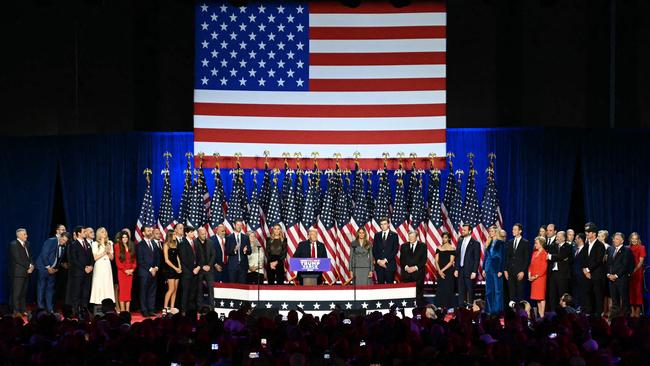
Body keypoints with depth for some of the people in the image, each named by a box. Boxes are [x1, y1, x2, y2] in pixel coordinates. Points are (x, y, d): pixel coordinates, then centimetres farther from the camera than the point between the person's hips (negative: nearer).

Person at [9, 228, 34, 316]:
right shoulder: (13, 244, -10)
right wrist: (29, 266, -14)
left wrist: (32, 265, -3)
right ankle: (16, 311, -3)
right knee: (17, 292, -5)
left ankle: (23, 310, 14)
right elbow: (18, 259, -16)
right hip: (18, 272, -7)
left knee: (24, 292, 10)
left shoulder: (27, 244, 14)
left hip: (26, 272, 7)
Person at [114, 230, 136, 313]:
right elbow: (117, 260, -4)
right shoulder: (118, 246, 1)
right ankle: (122, 310, -7)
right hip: (121, 271, -4)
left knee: (128, 291, 1)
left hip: (130, 272, 4)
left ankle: (127, 310, 2)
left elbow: (134, 259, 14)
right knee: (122, 290, -6)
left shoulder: (131, 246, 14)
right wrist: (125, 270, -10)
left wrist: (133, 269, -3)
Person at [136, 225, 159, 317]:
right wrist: (150, 269, -12)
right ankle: (144, 311, 0)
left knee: (152, 292, 5)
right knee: (144, 292, -2)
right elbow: (140, 261, -8)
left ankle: (151, 310, 8)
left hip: (153, 272, 6)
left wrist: (156, 268, 1)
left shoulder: (154, 244, 16)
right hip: (144, 272, -6)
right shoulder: (140, 245, -3)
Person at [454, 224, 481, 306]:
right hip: (461, 271, 6)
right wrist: (456, 269, 7)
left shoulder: (475, 243, -5)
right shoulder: (460, 242, 13)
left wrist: (474, 272, -13)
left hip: (469, 272, -6)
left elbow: (477, 259, -7)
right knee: (461, 291, 6)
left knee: (470, 292, -2)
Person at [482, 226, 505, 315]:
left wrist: (501, 270, -13)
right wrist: (484, 269, 11)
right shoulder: (488, 243, 13)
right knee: (489, 290, 8)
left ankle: (497, 309, -1)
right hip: (488, 267, 6)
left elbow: (502, 257, -8)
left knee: (498, 289, -4)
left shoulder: (501, 243, -5)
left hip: (497, 267, -6)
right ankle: (490, 309, 14)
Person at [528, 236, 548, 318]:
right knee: (537, 296, 9)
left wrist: (536, 276, -15)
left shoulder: (544, 254, -10)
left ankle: (542, 315, -3)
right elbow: (531, 264, 15)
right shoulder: (534, 252, 12)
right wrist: (529, 274, 3)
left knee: (541, 296, -5)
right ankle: (539, 314, 15)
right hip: (533, 278, 7)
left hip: (540, 277, -7)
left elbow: (544, 268, -13)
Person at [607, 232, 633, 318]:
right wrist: (608, 274, 1)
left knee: (624, 300, -3)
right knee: (614, 300, 6)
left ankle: (625, 316, 0)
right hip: (611, 278, 6)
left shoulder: (626, 250, -4)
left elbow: (625, 265, -10)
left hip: (622, 278, -6)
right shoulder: (611, 249, 17)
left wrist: (616, 275, -13)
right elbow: (608, 263, 16)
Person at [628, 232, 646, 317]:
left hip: (637, 271, -3)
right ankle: (632, 310, 5)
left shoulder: (641, 248, 1)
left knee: (638, 290, -4)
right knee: (631, 290, 2)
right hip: (629, 272, 3)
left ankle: (638, 310, -1)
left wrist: (634, 270, -16)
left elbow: (641, 261, -5)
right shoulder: (628, 249, 11)